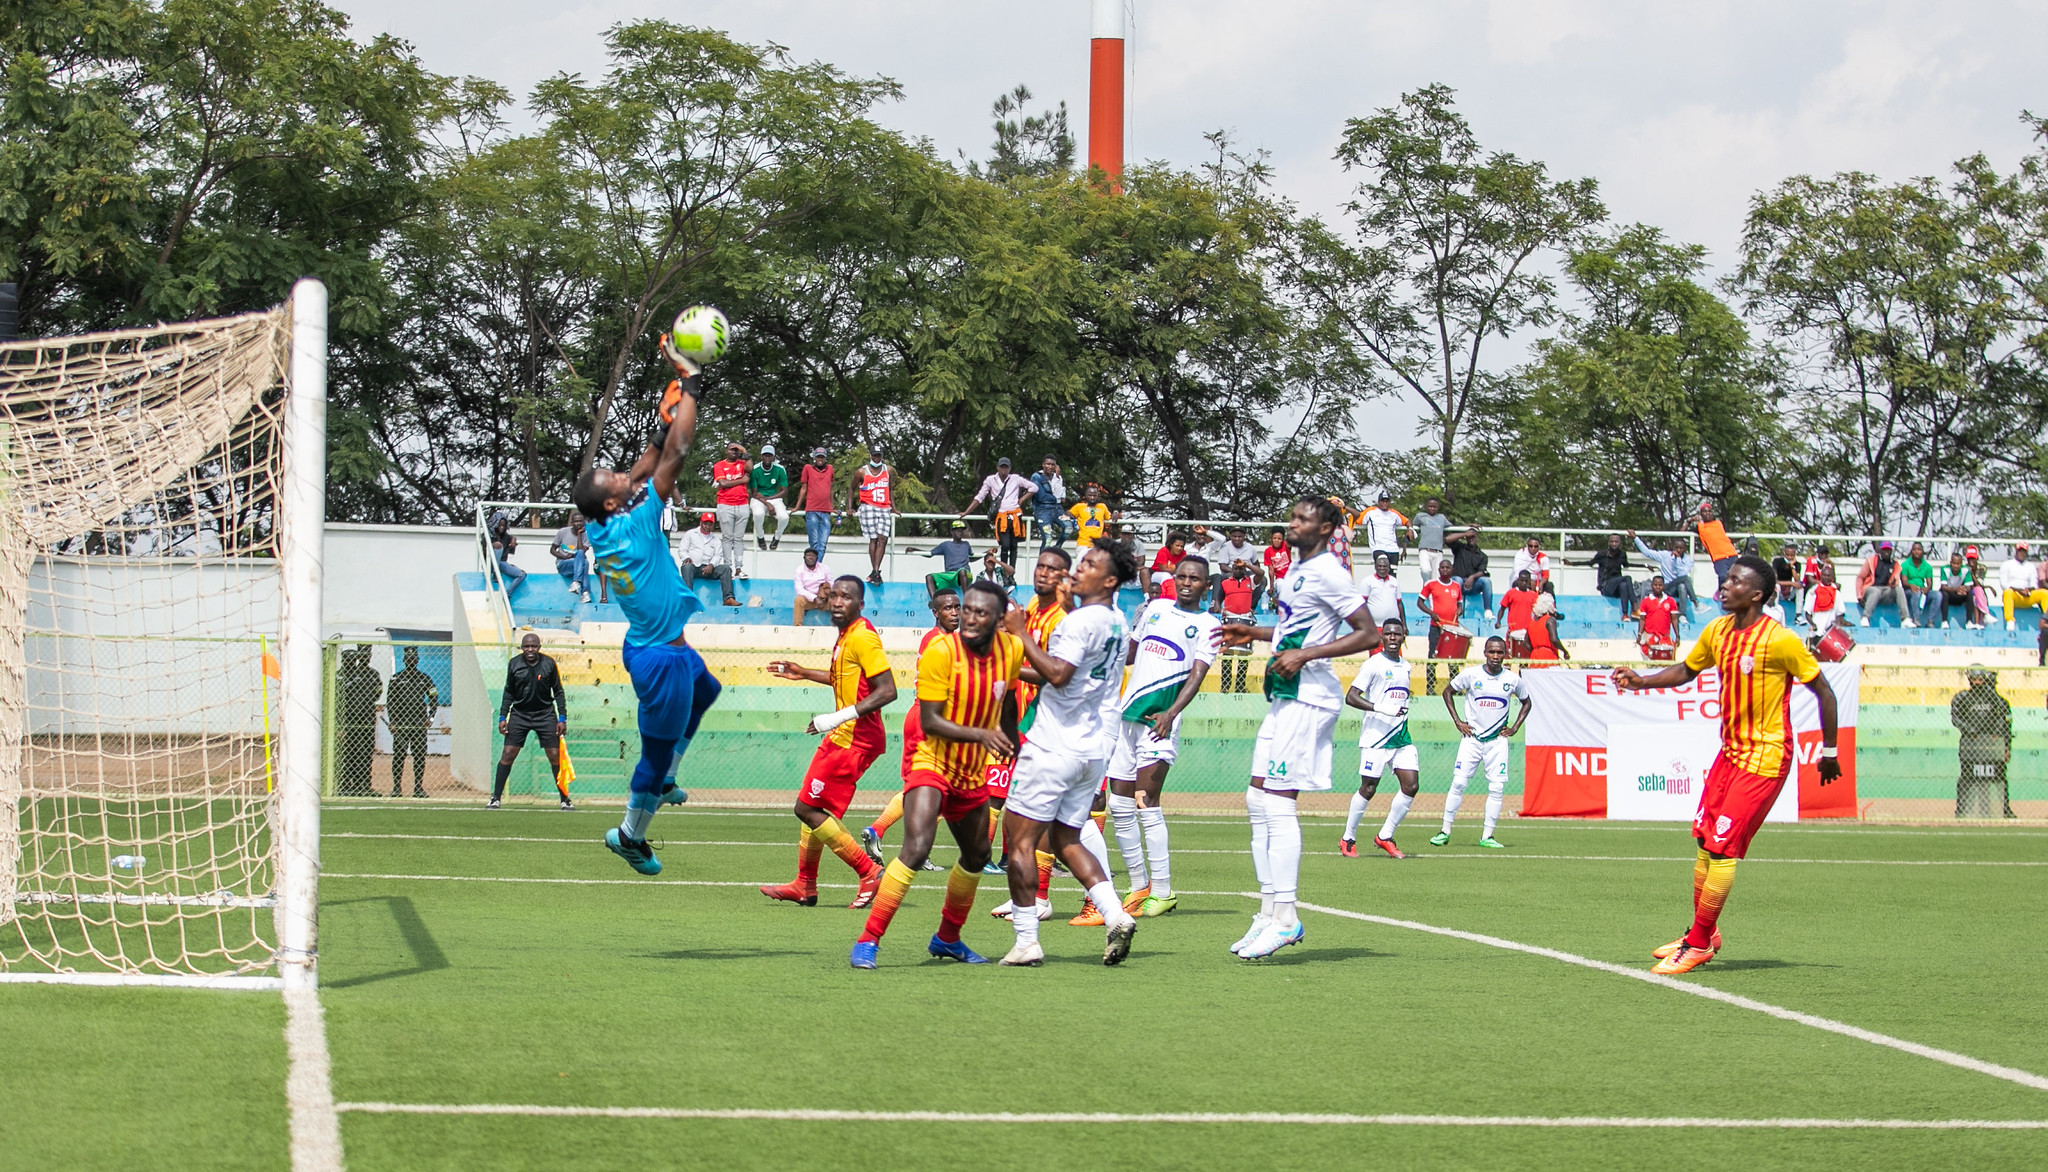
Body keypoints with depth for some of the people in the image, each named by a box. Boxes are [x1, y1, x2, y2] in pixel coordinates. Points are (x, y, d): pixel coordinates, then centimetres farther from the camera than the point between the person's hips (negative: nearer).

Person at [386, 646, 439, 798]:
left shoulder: (425, 678, 12)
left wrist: (430, 717, 0)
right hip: (400, 723, -1)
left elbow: (434, 699, 13)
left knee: (420, 756, -1)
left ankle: (418, 788, 4)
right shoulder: (396, 678, 9)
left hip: (420, 723, 1)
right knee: (398, 755, -6)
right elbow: (389, 700, 6)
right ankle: (396, 787, -2)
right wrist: (392, 721, -4)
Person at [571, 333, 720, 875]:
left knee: (704, 689, 33)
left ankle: (662, 781, 35)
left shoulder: (601, 530, -4)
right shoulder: (635, 525, -25)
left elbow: (644, 470, 10)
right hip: (660, 655, -10)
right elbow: (676, 454, -25)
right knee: (658, 746, 3)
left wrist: (667, 418, 5)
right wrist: (689, 383, -19)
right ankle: (630, 834, 17)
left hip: (649, 645, 10)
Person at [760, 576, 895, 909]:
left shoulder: (863, 637, -18)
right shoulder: (845, 635, 12)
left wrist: (839, 717, -25)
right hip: (841, 736, 10)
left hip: (854, 740, -10)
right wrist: (804, 673, 31)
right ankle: (805, 886, 28)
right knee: (810, 807, 17)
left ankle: (870, 872, -5)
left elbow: (887, 691, -24)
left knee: (808, 808, -8)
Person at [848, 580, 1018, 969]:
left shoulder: (1011, 650, -5)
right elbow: (929, 721, -21)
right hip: (932, 763, -7)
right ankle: (867, 942, -22)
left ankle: (947, 938, 42)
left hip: (973, 773, 7)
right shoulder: (940, 652, -20)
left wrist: (1011, 744, 27)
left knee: (976, 856, 20)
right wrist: (981, 735, -32)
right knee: (916, 847, -25)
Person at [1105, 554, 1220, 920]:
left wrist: (1171, 713, -28)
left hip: (1159, 720, -6)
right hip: (1125, 712, 6)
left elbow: (1196, 675, -14)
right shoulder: (1155, 608, 15)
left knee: (1147, 803, -14)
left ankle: (1162, 890, -10)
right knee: (1120, 805, 6)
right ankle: (1139, 886, 15)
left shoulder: (1208, 624, -2)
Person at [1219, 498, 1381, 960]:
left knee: (1277, 802, -12)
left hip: (1308, 695, -10)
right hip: (1285, 695, 10)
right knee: (1257, 799, 8)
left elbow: (1368, 633, -16)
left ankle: (1285, 917, -11)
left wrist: (1303, 654, -20)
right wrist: (1254, 634, 19)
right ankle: (1269, 913, 11)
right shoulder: (1298, 567, 17)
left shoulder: (1327, 572, -12)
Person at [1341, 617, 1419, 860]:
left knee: (1411, 785, -3)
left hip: (1401, 737, 7)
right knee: (1368, 788, -4)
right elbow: (1350, 697, -15)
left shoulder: (1406, 668, 16)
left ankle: (1385, 836, 8)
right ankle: (1348, 840, 10)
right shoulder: (1374, 664, -7)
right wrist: (1380, 708, -23)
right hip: (1375, 737, -7)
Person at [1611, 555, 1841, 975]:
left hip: (1765, 756, -8)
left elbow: (1823, 691, -9)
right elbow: (1686, 671, 22)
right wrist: (1641, 681, 6)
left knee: (1723, 848, -9)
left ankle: (1698, 944, -2)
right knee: (1705, 841, 9)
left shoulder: (1779, 639, -16)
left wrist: (1828, 751, -5)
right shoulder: (1717, 631, 5)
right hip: (1730, 751, 8)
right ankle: (1703, 933, 22)